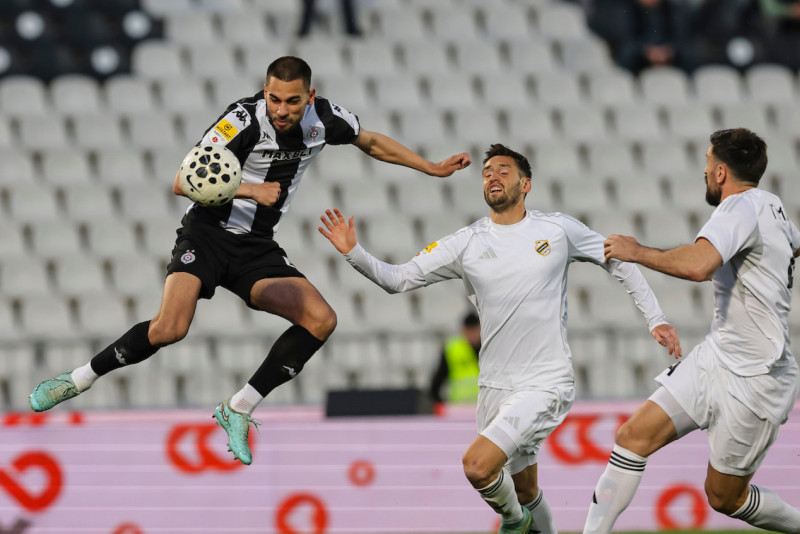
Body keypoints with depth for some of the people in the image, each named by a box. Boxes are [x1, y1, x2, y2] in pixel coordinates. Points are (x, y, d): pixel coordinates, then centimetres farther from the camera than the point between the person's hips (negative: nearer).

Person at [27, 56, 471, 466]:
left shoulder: (326, 118, -4)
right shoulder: (244, 119, -21)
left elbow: (374, 143, 19)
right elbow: (183, 182, -23)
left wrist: (432, 168, 21)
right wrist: (251, 190, -33)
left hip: (257, 248, 6)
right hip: (209, 232, -6)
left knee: (321, 320, -13)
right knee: (169, 329, -26)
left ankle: (238, 409, -4)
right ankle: (78, 380, -6)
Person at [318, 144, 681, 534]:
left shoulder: (558, 230, -1)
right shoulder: (467, 244, 3)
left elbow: (620, 263, 12)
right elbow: (398, 279, 2)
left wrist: (656, 319, 7)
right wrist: (354, 253, -15)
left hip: (546, 384, -4)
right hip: (495, 386, 4)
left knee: (477, 466, -21)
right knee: (525, 493, 12)